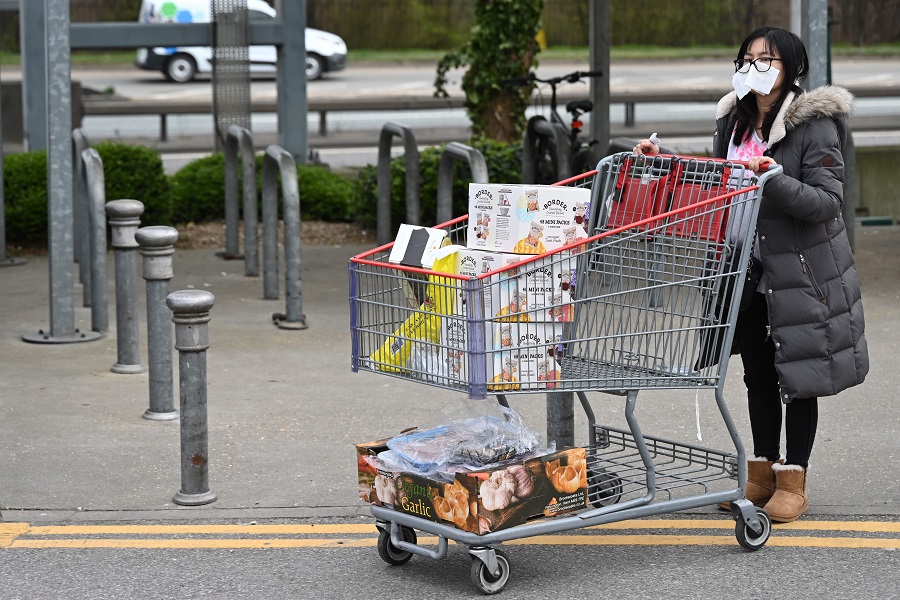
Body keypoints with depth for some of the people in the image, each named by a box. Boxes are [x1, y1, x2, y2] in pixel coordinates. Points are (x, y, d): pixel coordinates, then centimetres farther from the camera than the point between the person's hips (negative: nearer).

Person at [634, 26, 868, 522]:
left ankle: (792, 482, 12)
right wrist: (662, 160, 7)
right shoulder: (734, 123, 8)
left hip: (802, 273, -6)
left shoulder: (814, 126, -13)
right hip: (750, 271, 6)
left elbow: (827, 201, -19)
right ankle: (762, 472, 26)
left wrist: (773, 181, -30)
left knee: (797, 377, 3)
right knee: (758, 375, 14)